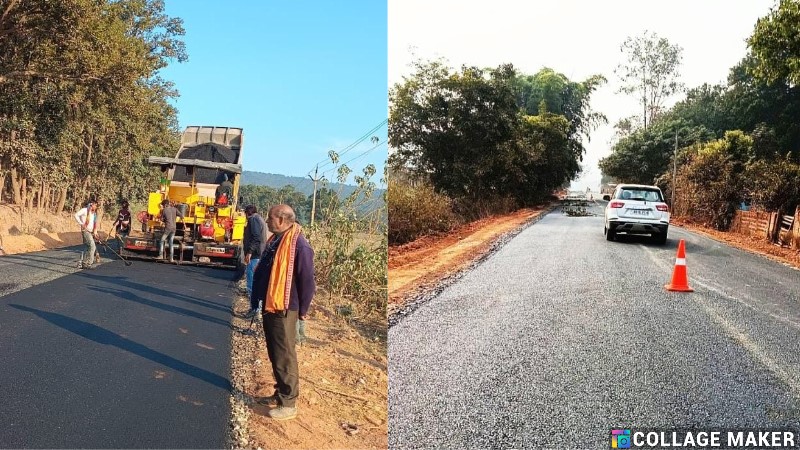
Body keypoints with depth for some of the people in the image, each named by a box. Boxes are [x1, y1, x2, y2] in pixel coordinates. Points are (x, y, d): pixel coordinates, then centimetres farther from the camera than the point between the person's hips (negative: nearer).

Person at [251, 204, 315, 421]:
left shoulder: (298, 245, -20)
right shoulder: (274, 240, 10)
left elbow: (307, 280, -18)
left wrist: (302, 310, -11)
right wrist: (258, 301, 21)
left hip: (284, 309, -9)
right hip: (269, 306, 10)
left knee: (284, 357, -2)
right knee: (274, 354, 18)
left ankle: (288, 403, 8)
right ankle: (280, 393, 31)